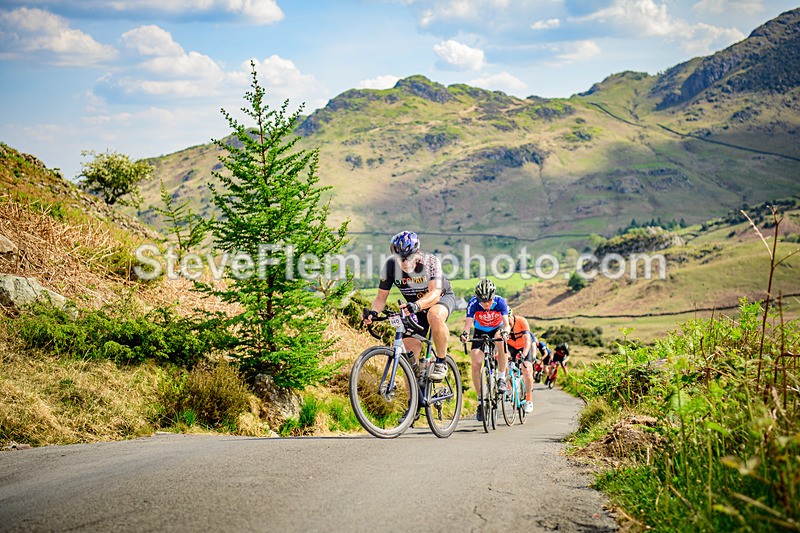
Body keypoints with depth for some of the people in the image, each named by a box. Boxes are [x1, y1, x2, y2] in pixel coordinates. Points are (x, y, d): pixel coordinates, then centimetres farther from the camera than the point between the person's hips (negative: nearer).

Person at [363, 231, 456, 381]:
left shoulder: (430, 261, -30)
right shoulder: (390, 266, -22)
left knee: (435, 316, -40)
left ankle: (441, 363, -20)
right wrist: (373, 312, -36)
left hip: (442, 296, -4)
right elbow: (381, 297, -14)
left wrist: (417, 305, -60)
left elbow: (435, 293, -41)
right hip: (415, 307, 4)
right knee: (409, 357, -10)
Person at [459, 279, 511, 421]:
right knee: (475, 364, -16)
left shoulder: (500, 302, -26)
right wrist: (465, 333, -55)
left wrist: (505, 332, -56)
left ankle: (501, 379, -22)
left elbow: (506, 323, -34)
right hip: (480, 332, 1)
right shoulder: (473, 303, -26)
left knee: (501, 339, -37)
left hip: (497, 329, -1)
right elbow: (468, 322, -33)